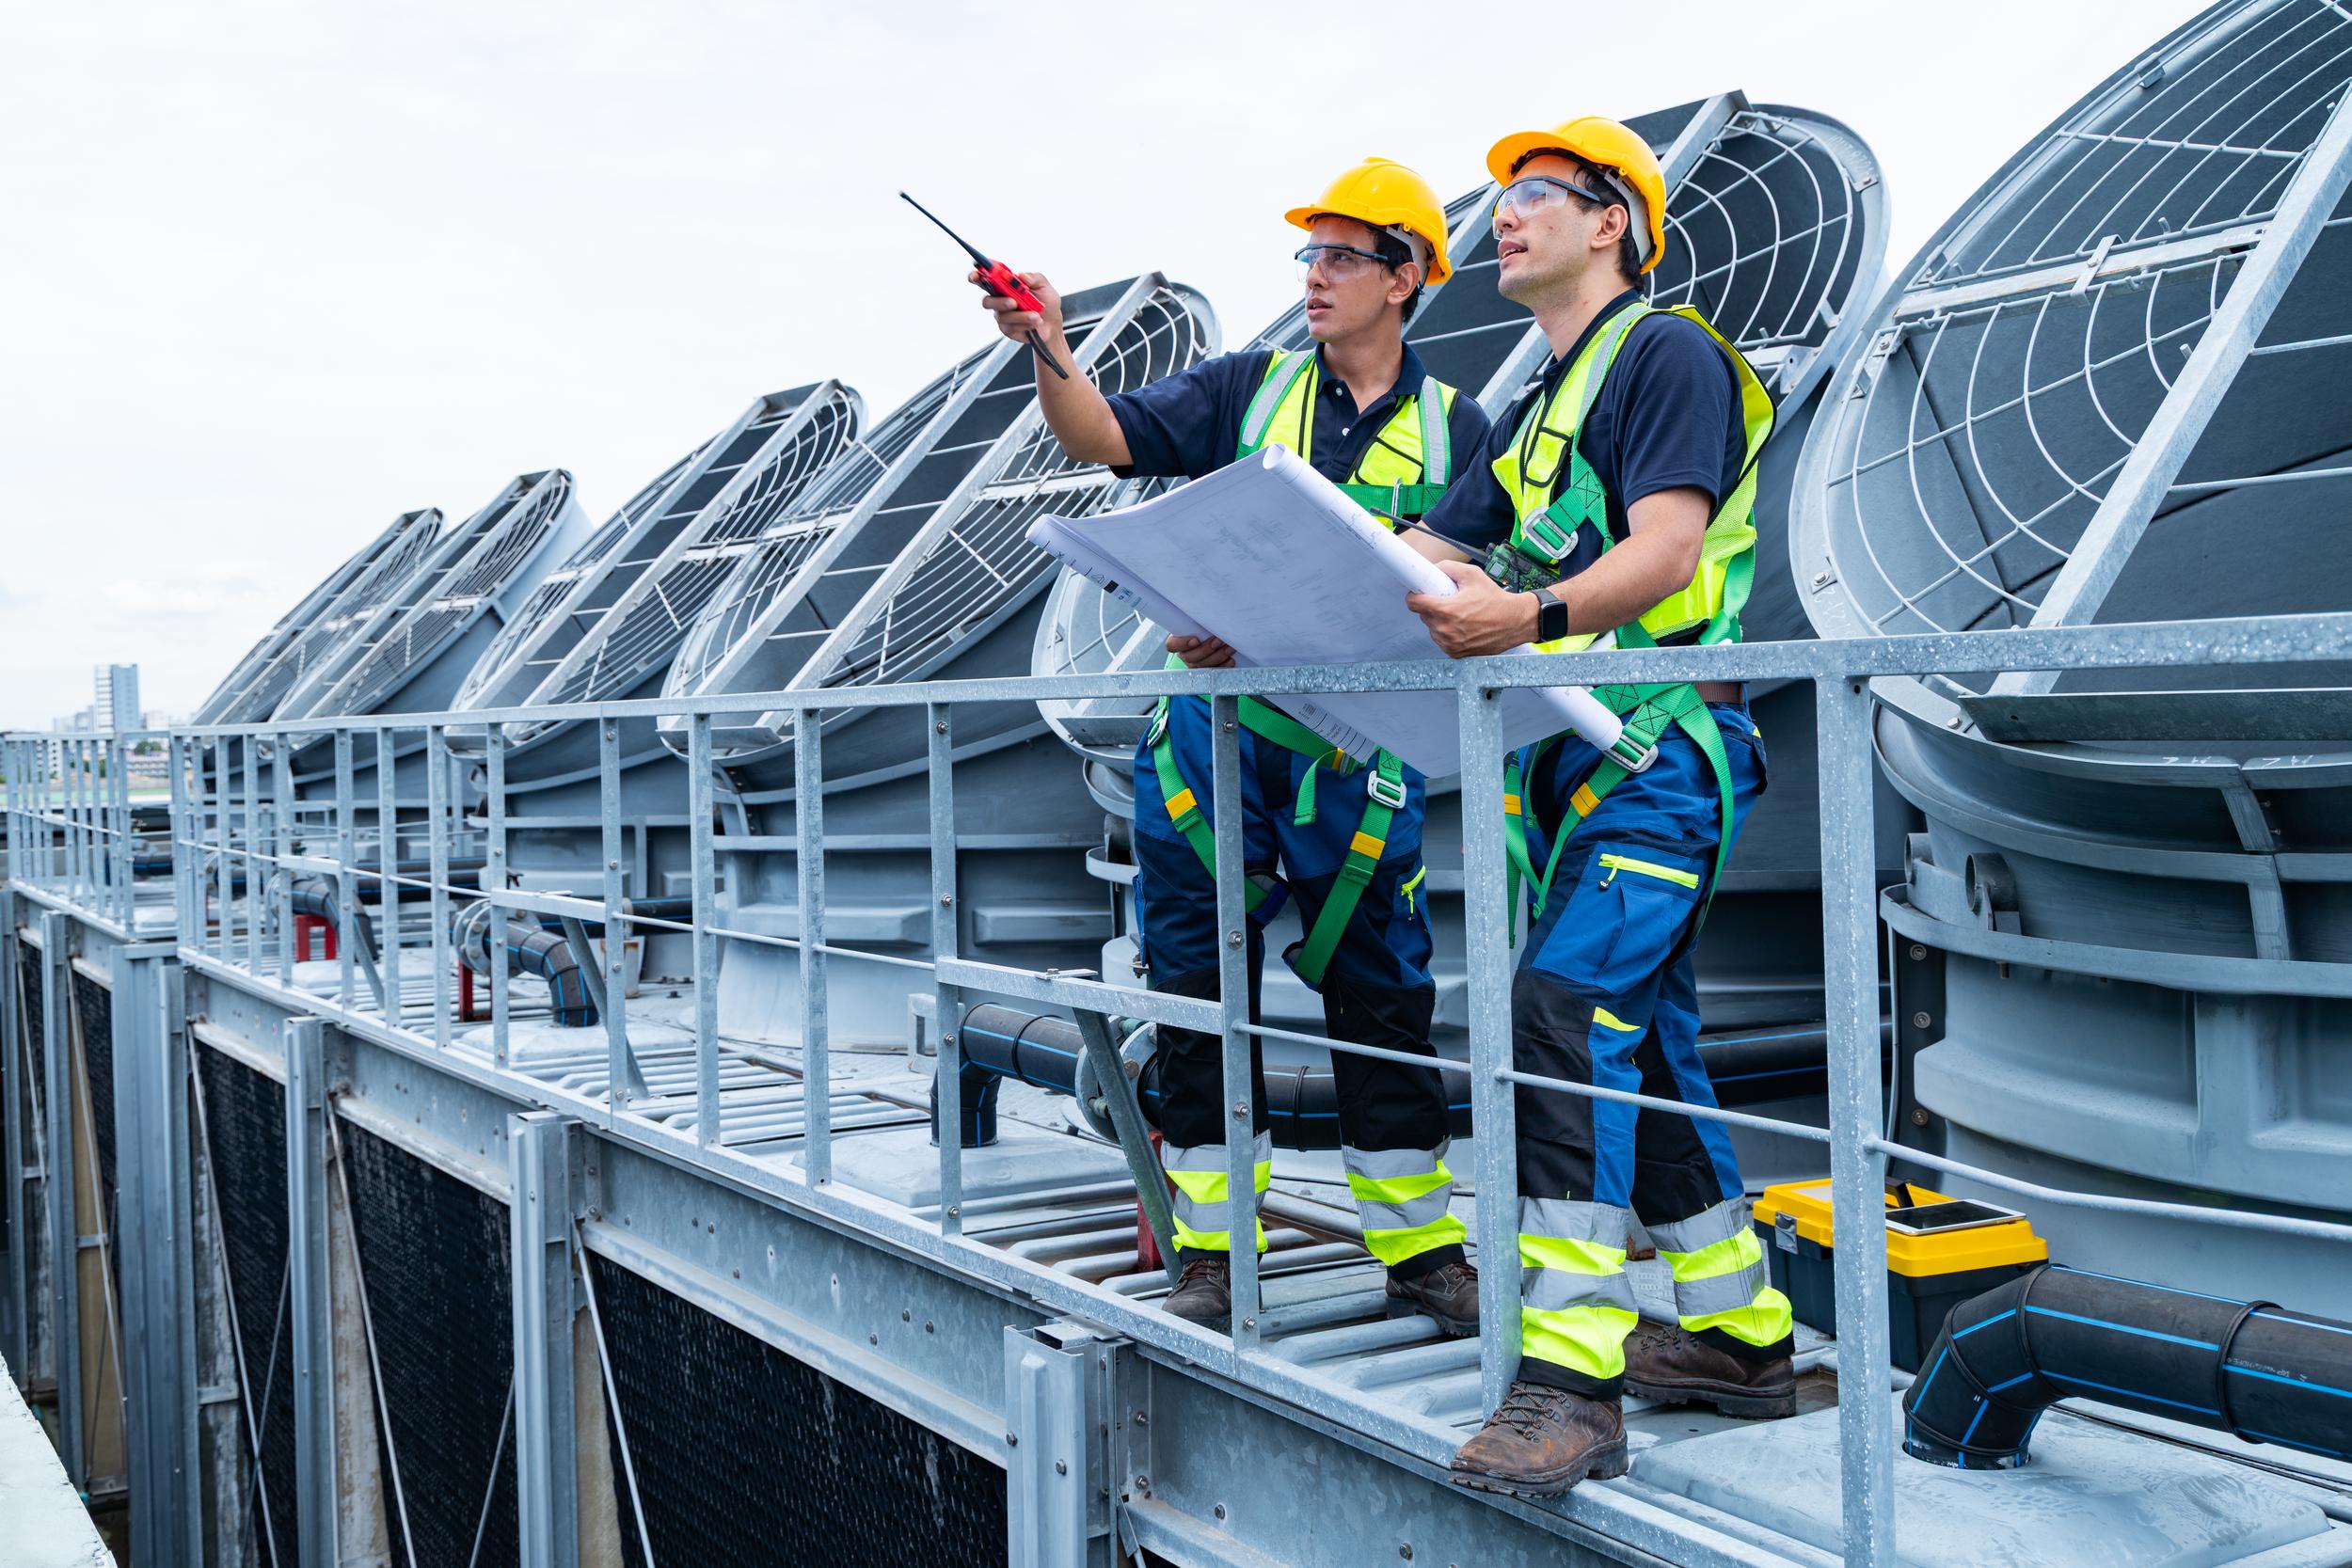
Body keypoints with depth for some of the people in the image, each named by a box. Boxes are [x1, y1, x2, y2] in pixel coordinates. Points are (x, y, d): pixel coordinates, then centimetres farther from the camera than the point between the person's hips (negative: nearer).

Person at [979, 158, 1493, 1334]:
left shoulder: (1453, 430, 6)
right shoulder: (1250, 389, 9)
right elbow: (1103, 438, 0)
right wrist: (1051, 355, -20)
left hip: (1357, 746, -1)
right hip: (1213, 729, 1)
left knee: (1381, 994, 6)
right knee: (1200, 985, 2)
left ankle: (1421, 1257, 17)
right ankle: (1211, 1257, 12)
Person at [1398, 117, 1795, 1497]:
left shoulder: (1667, 352, -4)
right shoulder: (1535, 411, 25)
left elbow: (1664, 552, -18)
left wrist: (1531, 617, -37)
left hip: (1660, 748, -10)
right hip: (1574, 752, 10)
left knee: (1564, 1006, -22)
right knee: (1638, 1037, 11)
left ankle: (1573, 1382, -23)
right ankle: (1739, 1336, 22)